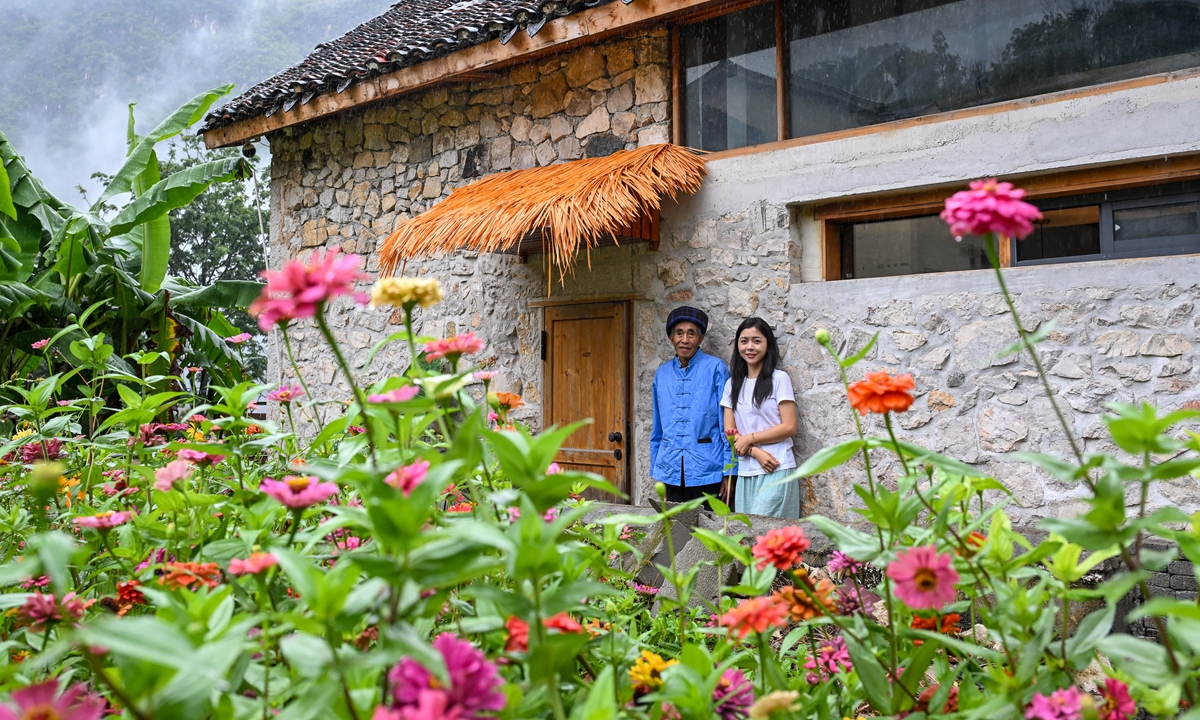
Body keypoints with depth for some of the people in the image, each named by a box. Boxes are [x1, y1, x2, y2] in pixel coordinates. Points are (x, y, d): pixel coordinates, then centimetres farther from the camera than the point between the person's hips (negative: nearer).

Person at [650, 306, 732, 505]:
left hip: (708, 472, -4)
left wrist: (729, 471, -8)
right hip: (672, 473, 4)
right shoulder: (662, 373, 9)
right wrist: (656, 471, 12)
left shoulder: (715, 368, -4)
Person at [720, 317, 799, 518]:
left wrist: (749, 438, -9)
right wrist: (756, 452, -10)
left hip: (776, 471, -4)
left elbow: (789, 427, -7)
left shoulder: (779, 379, -3)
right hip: (745, 473, 5)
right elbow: (730, 432, 6)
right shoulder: (732, 384, 11)